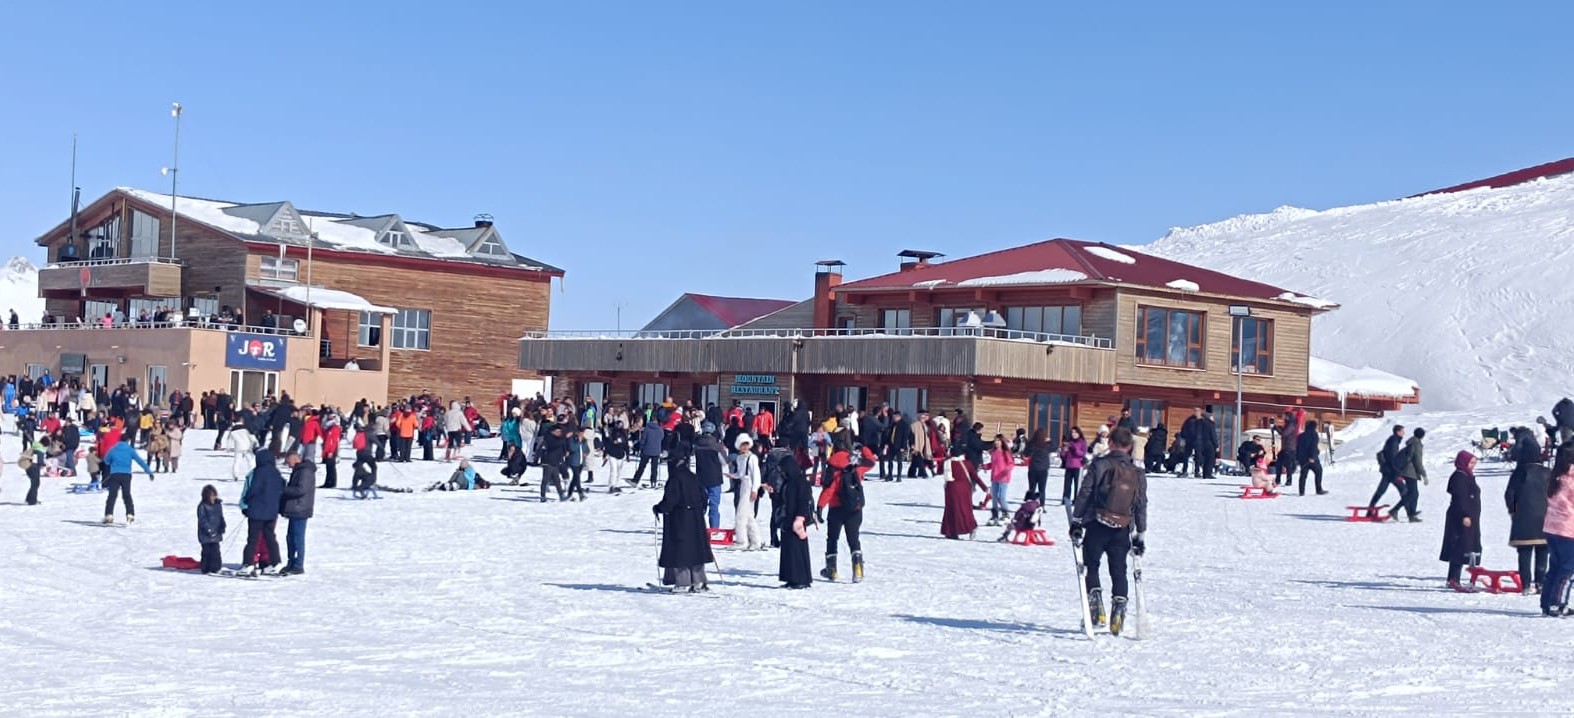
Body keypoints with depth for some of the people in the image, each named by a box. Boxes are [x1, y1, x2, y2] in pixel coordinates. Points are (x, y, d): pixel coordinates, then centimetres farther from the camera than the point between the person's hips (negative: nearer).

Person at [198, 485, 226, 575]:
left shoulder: (218, 504, 11)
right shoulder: (202, 506, -7)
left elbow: (221, 517, 18)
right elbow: (202, 520, -11)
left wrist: (222, 527, 4)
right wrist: (209, 529, -20)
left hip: (216, 533, 5)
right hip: (206, 534, -5)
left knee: (215, 551, 5)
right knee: (207, 551, -2)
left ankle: (216, 567, 11)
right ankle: (206, 568, 5)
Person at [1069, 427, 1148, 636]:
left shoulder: (1099, 466, -5)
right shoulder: (1139, 474, 6)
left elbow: (1084, 494, -7)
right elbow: (1142, 507, 9)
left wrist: (1076, 522, -1)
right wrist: (1140, 535, 15)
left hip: (1096, 527, -3)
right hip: (1122, 531, 3)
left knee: (1091, 566, 9)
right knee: (1119, 571, 11)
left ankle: (1096, 604, -6)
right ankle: (1119, 604, -3)